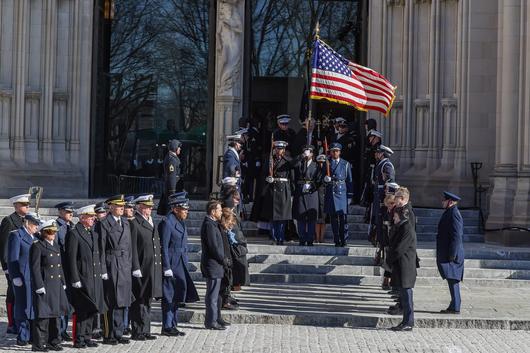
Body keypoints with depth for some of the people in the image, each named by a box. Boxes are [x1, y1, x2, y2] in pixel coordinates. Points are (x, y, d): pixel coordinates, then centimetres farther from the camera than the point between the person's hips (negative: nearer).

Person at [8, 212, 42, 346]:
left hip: (35, 278, 7)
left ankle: (32, 335, 14)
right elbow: (12, 258, -10)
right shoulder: (16, 235, -5)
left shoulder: (35, 237, 17)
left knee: (34, 307, 7)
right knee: (23, 306, -3)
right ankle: (22, 337, 2)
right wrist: (15, 277, -16)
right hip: (23, 278, -7)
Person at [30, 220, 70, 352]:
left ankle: (53, 342, 21)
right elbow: (35, 268, -13)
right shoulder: (37, 246, -9)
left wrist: (63, 282, 14)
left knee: (56, 313, 12)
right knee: (43, 315, -5)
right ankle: (38, 344, 1)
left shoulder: (56, 246, 15)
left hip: (57, 286, 8)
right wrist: (39, 286, -18)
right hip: (44, 285, -8)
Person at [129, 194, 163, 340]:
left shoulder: (152, 223, 18)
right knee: (139, 301, -4)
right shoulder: (134, 223, -9)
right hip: (141, 269, -8)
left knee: (147, 301, 13)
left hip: (153, 269, 8)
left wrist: (159, 265, 16)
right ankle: (137, 332, 1)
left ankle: (145, 331, 19)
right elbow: (133, 248, -14)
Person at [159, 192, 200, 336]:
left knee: (177, 296, 12)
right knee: (169, 297, -3)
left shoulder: (181, 223, 15)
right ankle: (167, 327, 4)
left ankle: (172, 325, 20)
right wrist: (167, 268, -18)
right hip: (171, 265, -9)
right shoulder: (167, 223, -13)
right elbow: (164, 247, -15)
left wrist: (185, 264, 17)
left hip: (181, 266, 9)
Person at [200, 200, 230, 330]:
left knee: (216, 294, 18)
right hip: (212, 265, -11)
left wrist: (224, 259, 11)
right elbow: (213, 247, -21)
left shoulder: (212, 224, 15)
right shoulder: (209, 225, -18)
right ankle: (211, 321, 0)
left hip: (215, 265, 11)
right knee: (212, 294, -5)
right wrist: (224, 260, -12)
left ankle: (216, 318, 27)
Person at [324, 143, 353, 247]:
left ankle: (343, 240, 1)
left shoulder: (346, 164, 9)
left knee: (343, 218, -6)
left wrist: (350, 196, 3)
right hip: (330, 193, 1)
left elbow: (349, 180, 9)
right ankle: (337, 241, 7)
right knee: (333, 218, 2)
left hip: (342, 193, -1)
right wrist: (325, 179, -10)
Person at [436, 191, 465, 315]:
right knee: (453, 280, 12)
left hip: (451, 254, -10)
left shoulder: (454, 214, -15)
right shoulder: (449, 213, 16)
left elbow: (456, 235, -20)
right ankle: (454, 306, 17)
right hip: (447, 253, 10)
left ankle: (455, 307, -6)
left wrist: (451, 255, -21)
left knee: (453, 280, -8)